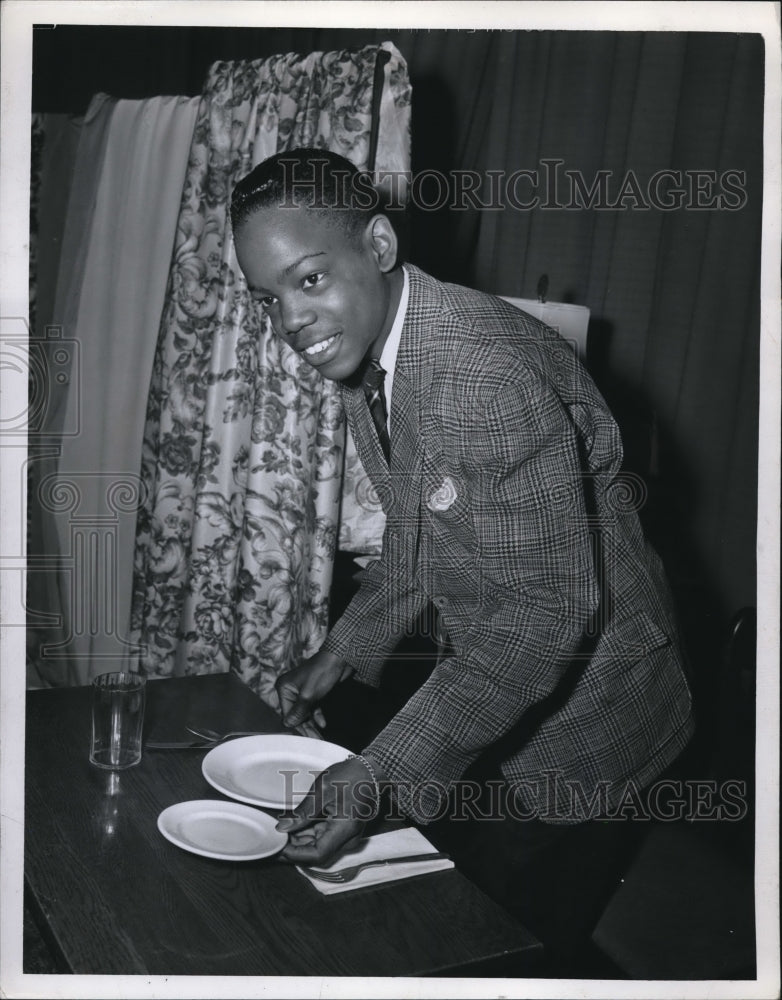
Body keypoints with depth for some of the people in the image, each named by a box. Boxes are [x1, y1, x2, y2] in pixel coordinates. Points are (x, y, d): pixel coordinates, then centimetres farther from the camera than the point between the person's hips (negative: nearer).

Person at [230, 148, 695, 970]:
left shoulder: (490, 373, -33)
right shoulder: (361, 355, -4)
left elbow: (547, 610, -34)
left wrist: (381, 774, -33)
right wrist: (341, 654, 1)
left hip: (580, 708, -8)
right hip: (487, 680, 8)